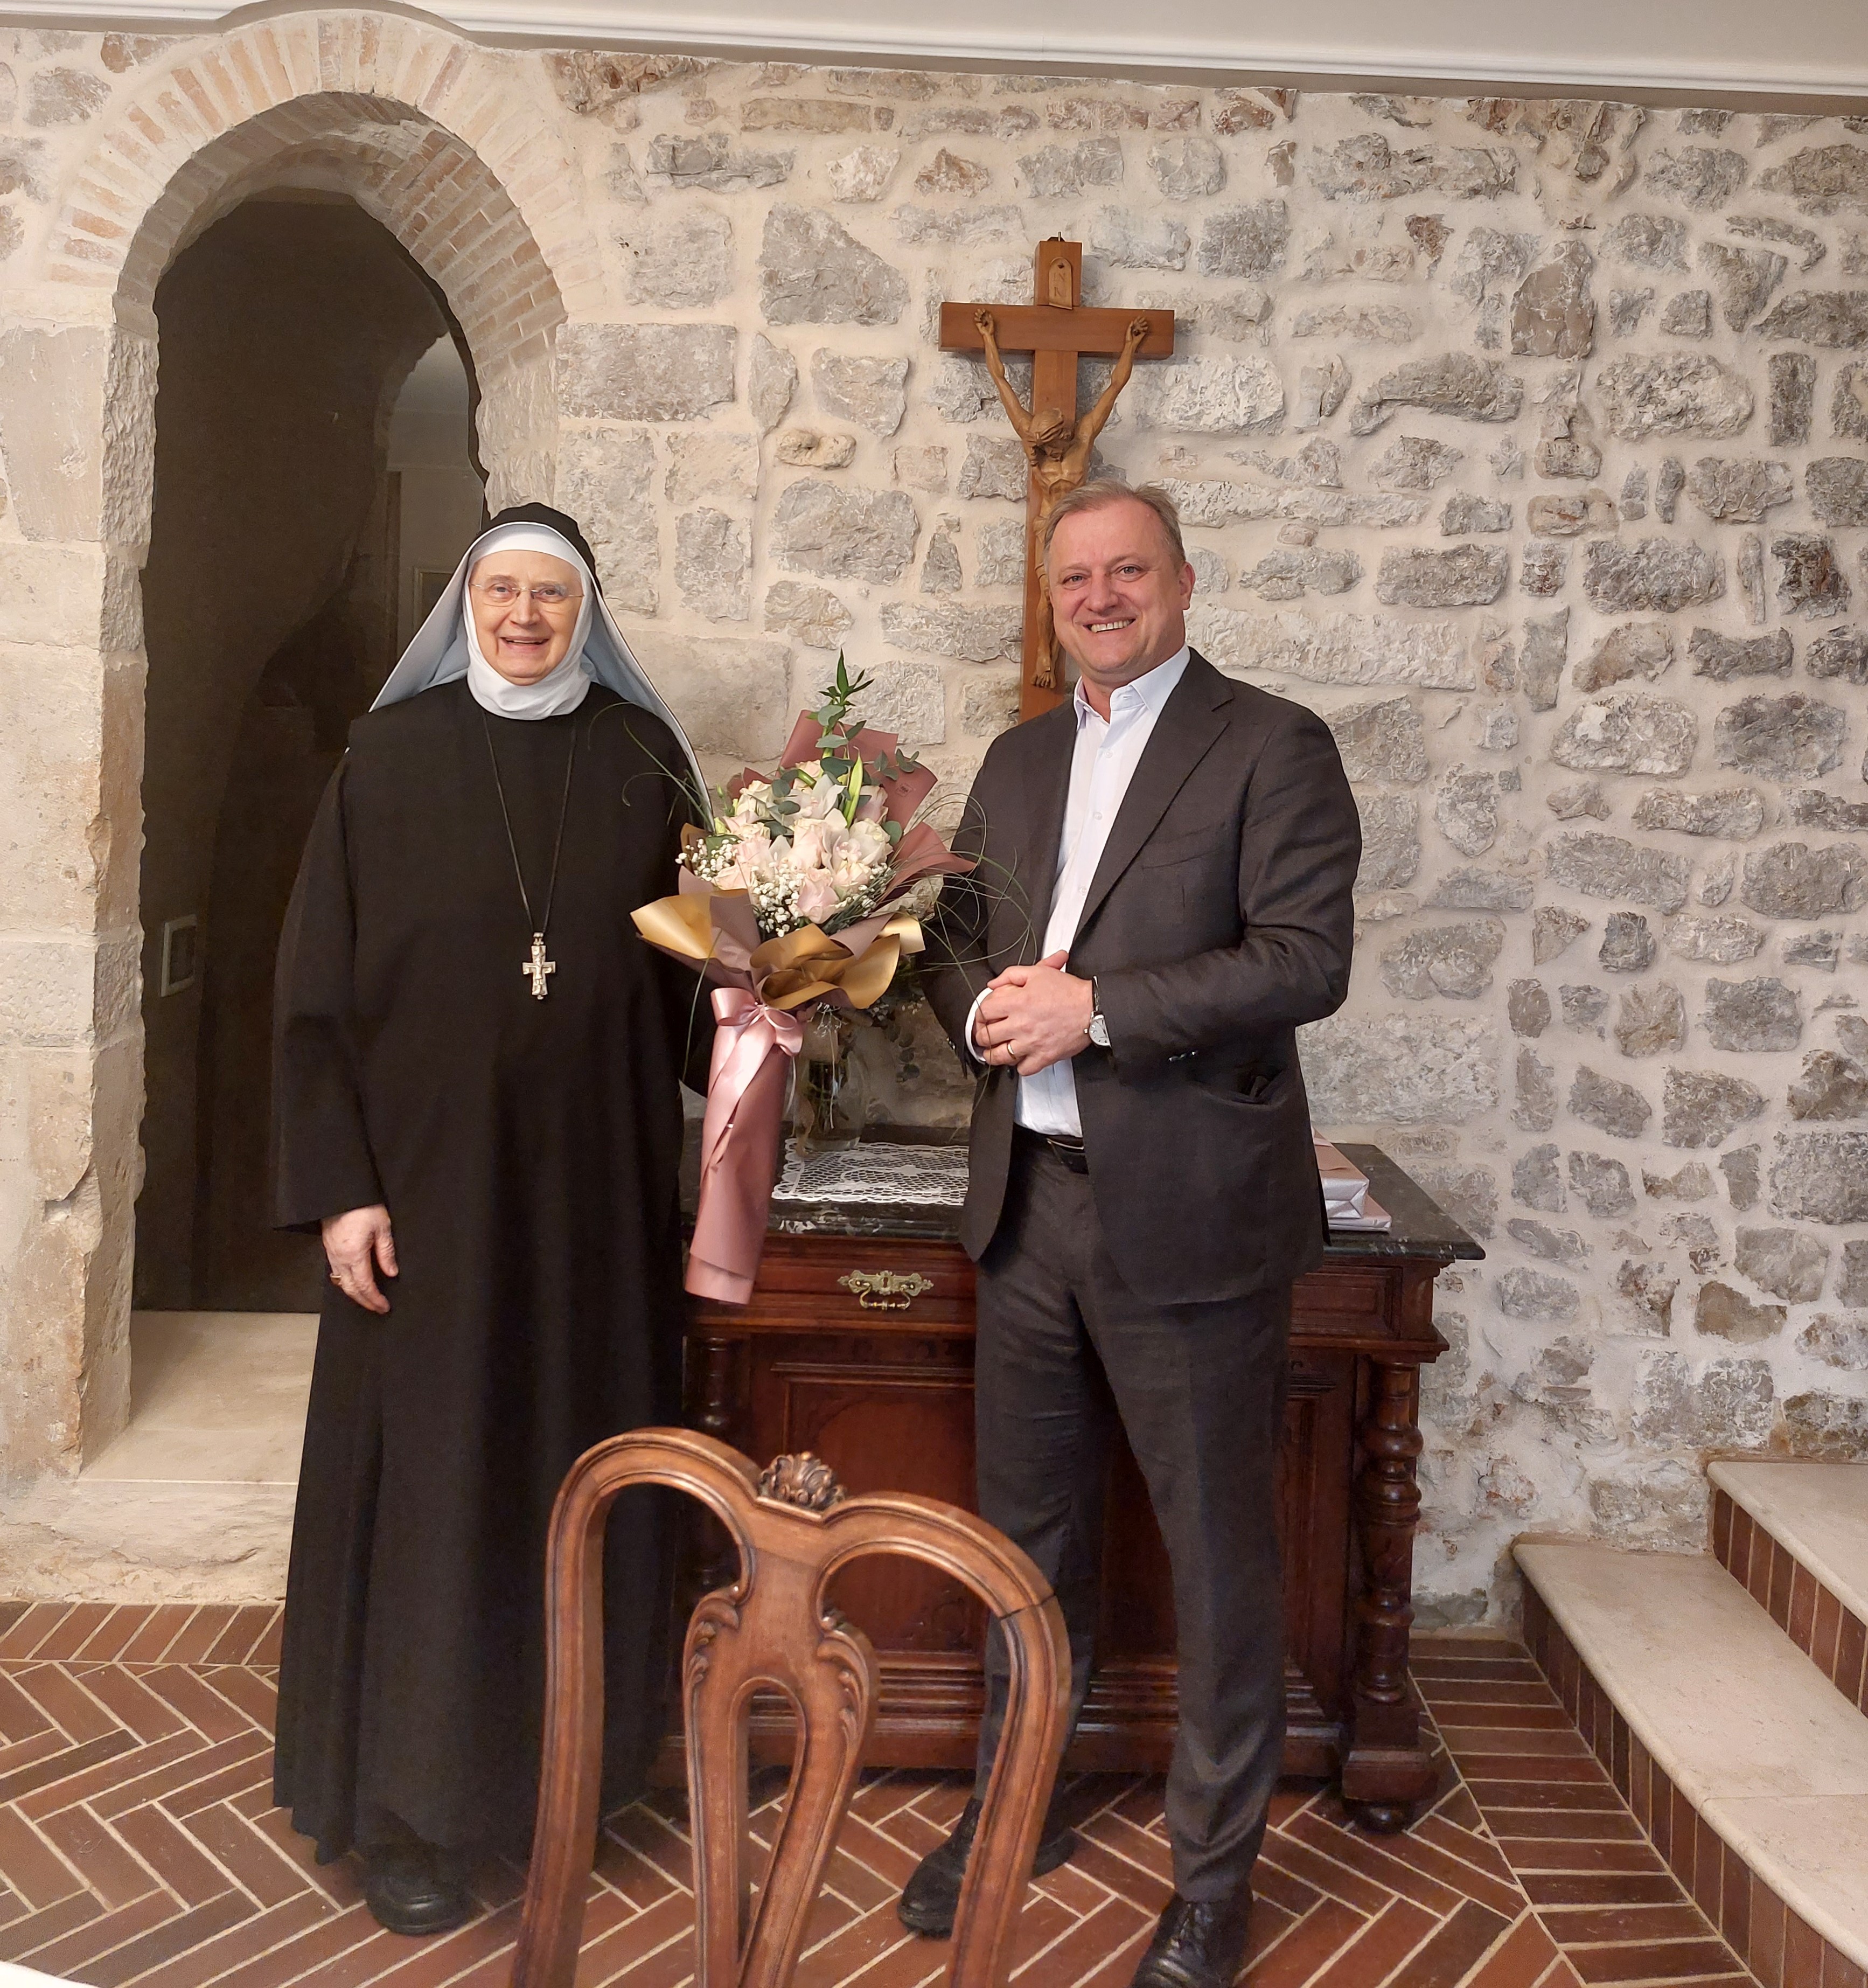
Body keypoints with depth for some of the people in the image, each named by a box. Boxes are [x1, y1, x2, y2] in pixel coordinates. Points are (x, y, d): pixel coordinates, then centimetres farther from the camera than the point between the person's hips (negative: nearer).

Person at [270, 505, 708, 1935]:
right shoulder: (393, 755, 0)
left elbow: (687, 966, 10)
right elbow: (319, 983, -2)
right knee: (424, 1471, 4)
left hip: (597, 1181, 2)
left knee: (581, 1465, 10)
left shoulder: (644, 757, 5)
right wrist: (340, 1184, -8)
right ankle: (409, 1808, 19)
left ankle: (572, 1754, 28)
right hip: (429, 1175, -2)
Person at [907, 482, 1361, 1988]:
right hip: (1029, 1201, 6)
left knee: (1219, 1553, 7)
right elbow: (959, 938, 17)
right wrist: (985, 1002, -6)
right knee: (1029, 1529, 20)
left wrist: (1095, 1004, -21)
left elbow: (1308, 958, -16)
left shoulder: (1274, 746, -6)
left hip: (1188, 1213, -6)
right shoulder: (1019, 761, 14)